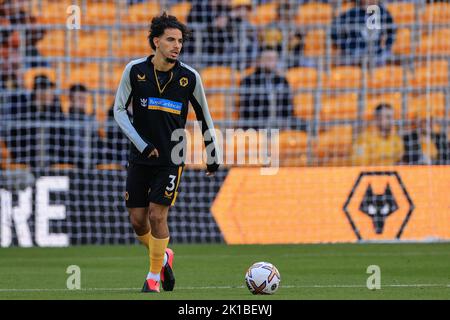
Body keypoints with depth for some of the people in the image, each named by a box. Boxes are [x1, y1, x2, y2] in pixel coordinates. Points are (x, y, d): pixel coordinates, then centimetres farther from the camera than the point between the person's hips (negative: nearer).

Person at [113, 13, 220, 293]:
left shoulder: (189, 77, -7)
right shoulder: (135, 70, -7)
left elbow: (204, 117, 6)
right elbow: (120, 110, -1)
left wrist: (213, 157, 11)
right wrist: (143, 145, -11)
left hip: (171, 159, -2)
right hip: (140, 158, 2)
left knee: (157, 216, -10)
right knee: (138, 220, 3)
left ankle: (154, 276, 5)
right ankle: (164, 257, 30)